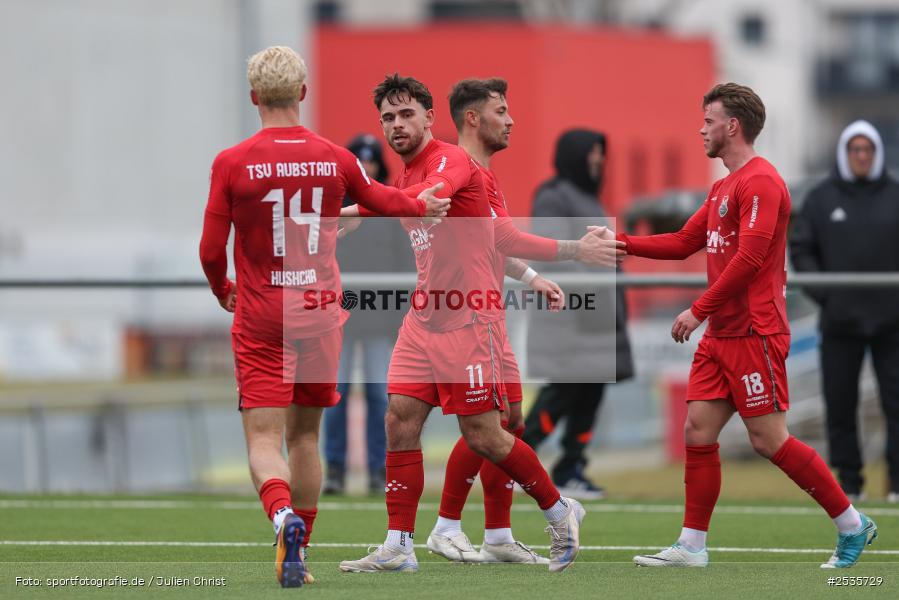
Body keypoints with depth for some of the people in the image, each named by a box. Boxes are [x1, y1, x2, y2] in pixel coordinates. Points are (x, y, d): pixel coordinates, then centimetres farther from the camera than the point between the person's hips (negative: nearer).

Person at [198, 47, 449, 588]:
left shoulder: (232, 164, -8)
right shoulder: (335, 159, 0)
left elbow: (211, 250, -4)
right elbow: (382, 199, 19)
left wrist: (223, 291, 18)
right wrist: (424, 206, 41)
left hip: (260, 319, -3)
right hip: (320, 313, 3)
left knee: (264, 438, -4)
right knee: (305, 436, 15)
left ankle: (283, 517, -33)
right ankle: (297, 554, 18)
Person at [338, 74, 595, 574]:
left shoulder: (450, 160, -13)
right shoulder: (408, 175, 14)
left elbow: (430, 195, -36)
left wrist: (359, 210, -43)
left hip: (467, 319, -8)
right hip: (424, 319, 8)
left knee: (483, 435, -3)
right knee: (400, 422, -2)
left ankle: (559, 510, 18)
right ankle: (398, 547, 0)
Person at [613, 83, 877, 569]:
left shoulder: (760, 182, -13)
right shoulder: (724, 188, 18)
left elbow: (748, 257, -21)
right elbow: (685, 242, 23)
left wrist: (698, 310, -19)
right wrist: (620, 243, 17)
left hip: (753, 333, -9)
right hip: (720, 336, 9)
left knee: (770, 441, -7)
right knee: (697, 432, 3)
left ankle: (852, 525, 4)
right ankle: (691, 546, 6)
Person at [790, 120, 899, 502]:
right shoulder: (821, 199, 6)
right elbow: (801, 249, 7)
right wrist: (823, 294, -4)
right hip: (840, 322, 1)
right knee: (840, 403, 1)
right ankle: (849, 481, 8)